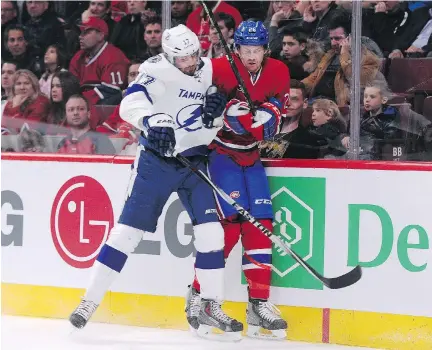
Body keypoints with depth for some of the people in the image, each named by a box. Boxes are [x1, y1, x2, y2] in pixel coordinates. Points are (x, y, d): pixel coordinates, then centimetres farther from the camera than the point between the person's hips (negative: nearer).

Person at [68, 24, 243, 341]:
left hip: (195, 161, 4)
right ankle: (90, 300, 5)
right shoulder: (158, 70, -12)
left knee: (211, 230, -7)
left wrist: (217, 107, -8)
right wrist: (152, 121, -46)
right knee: (128, 229, -4)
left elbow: (216, 122, 15)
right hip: (156, 160, -4)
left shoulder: (209, 70, 4)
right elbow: (131, 103, -27)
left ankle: (211, 308, 2)